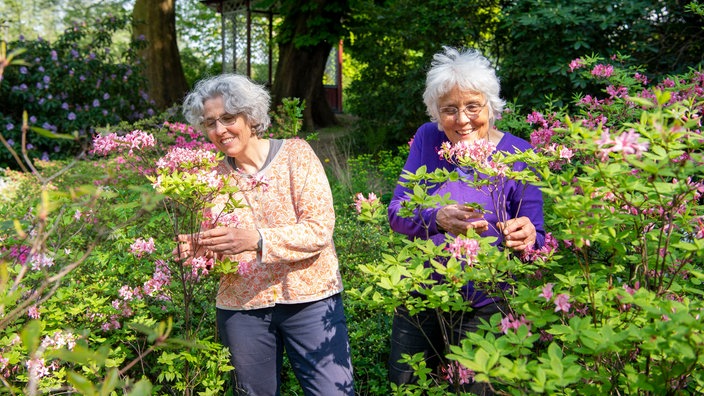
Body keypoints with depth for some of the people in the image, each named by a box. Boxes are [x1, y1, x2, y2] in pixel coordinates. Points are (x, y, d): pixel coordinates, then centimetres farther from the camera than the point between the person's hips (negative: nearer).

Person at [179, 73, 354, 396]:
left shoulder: (295, 153, -4)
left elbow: (320, 229, -14)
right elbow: (217, 253, 7)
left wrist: (258, 239, -28)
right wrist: (196, 249, -16)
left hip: (309, 297, -3)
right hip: (241, 307, 3)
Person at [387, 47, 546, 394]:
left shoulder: (517, 154, -12)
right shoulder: (427, 139, -6)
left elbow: (537, 240, -10)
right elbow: (397, 213, -12)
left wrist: (526, 238, -35)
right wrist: (438, 219, -33)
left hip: (482, 311, -2)